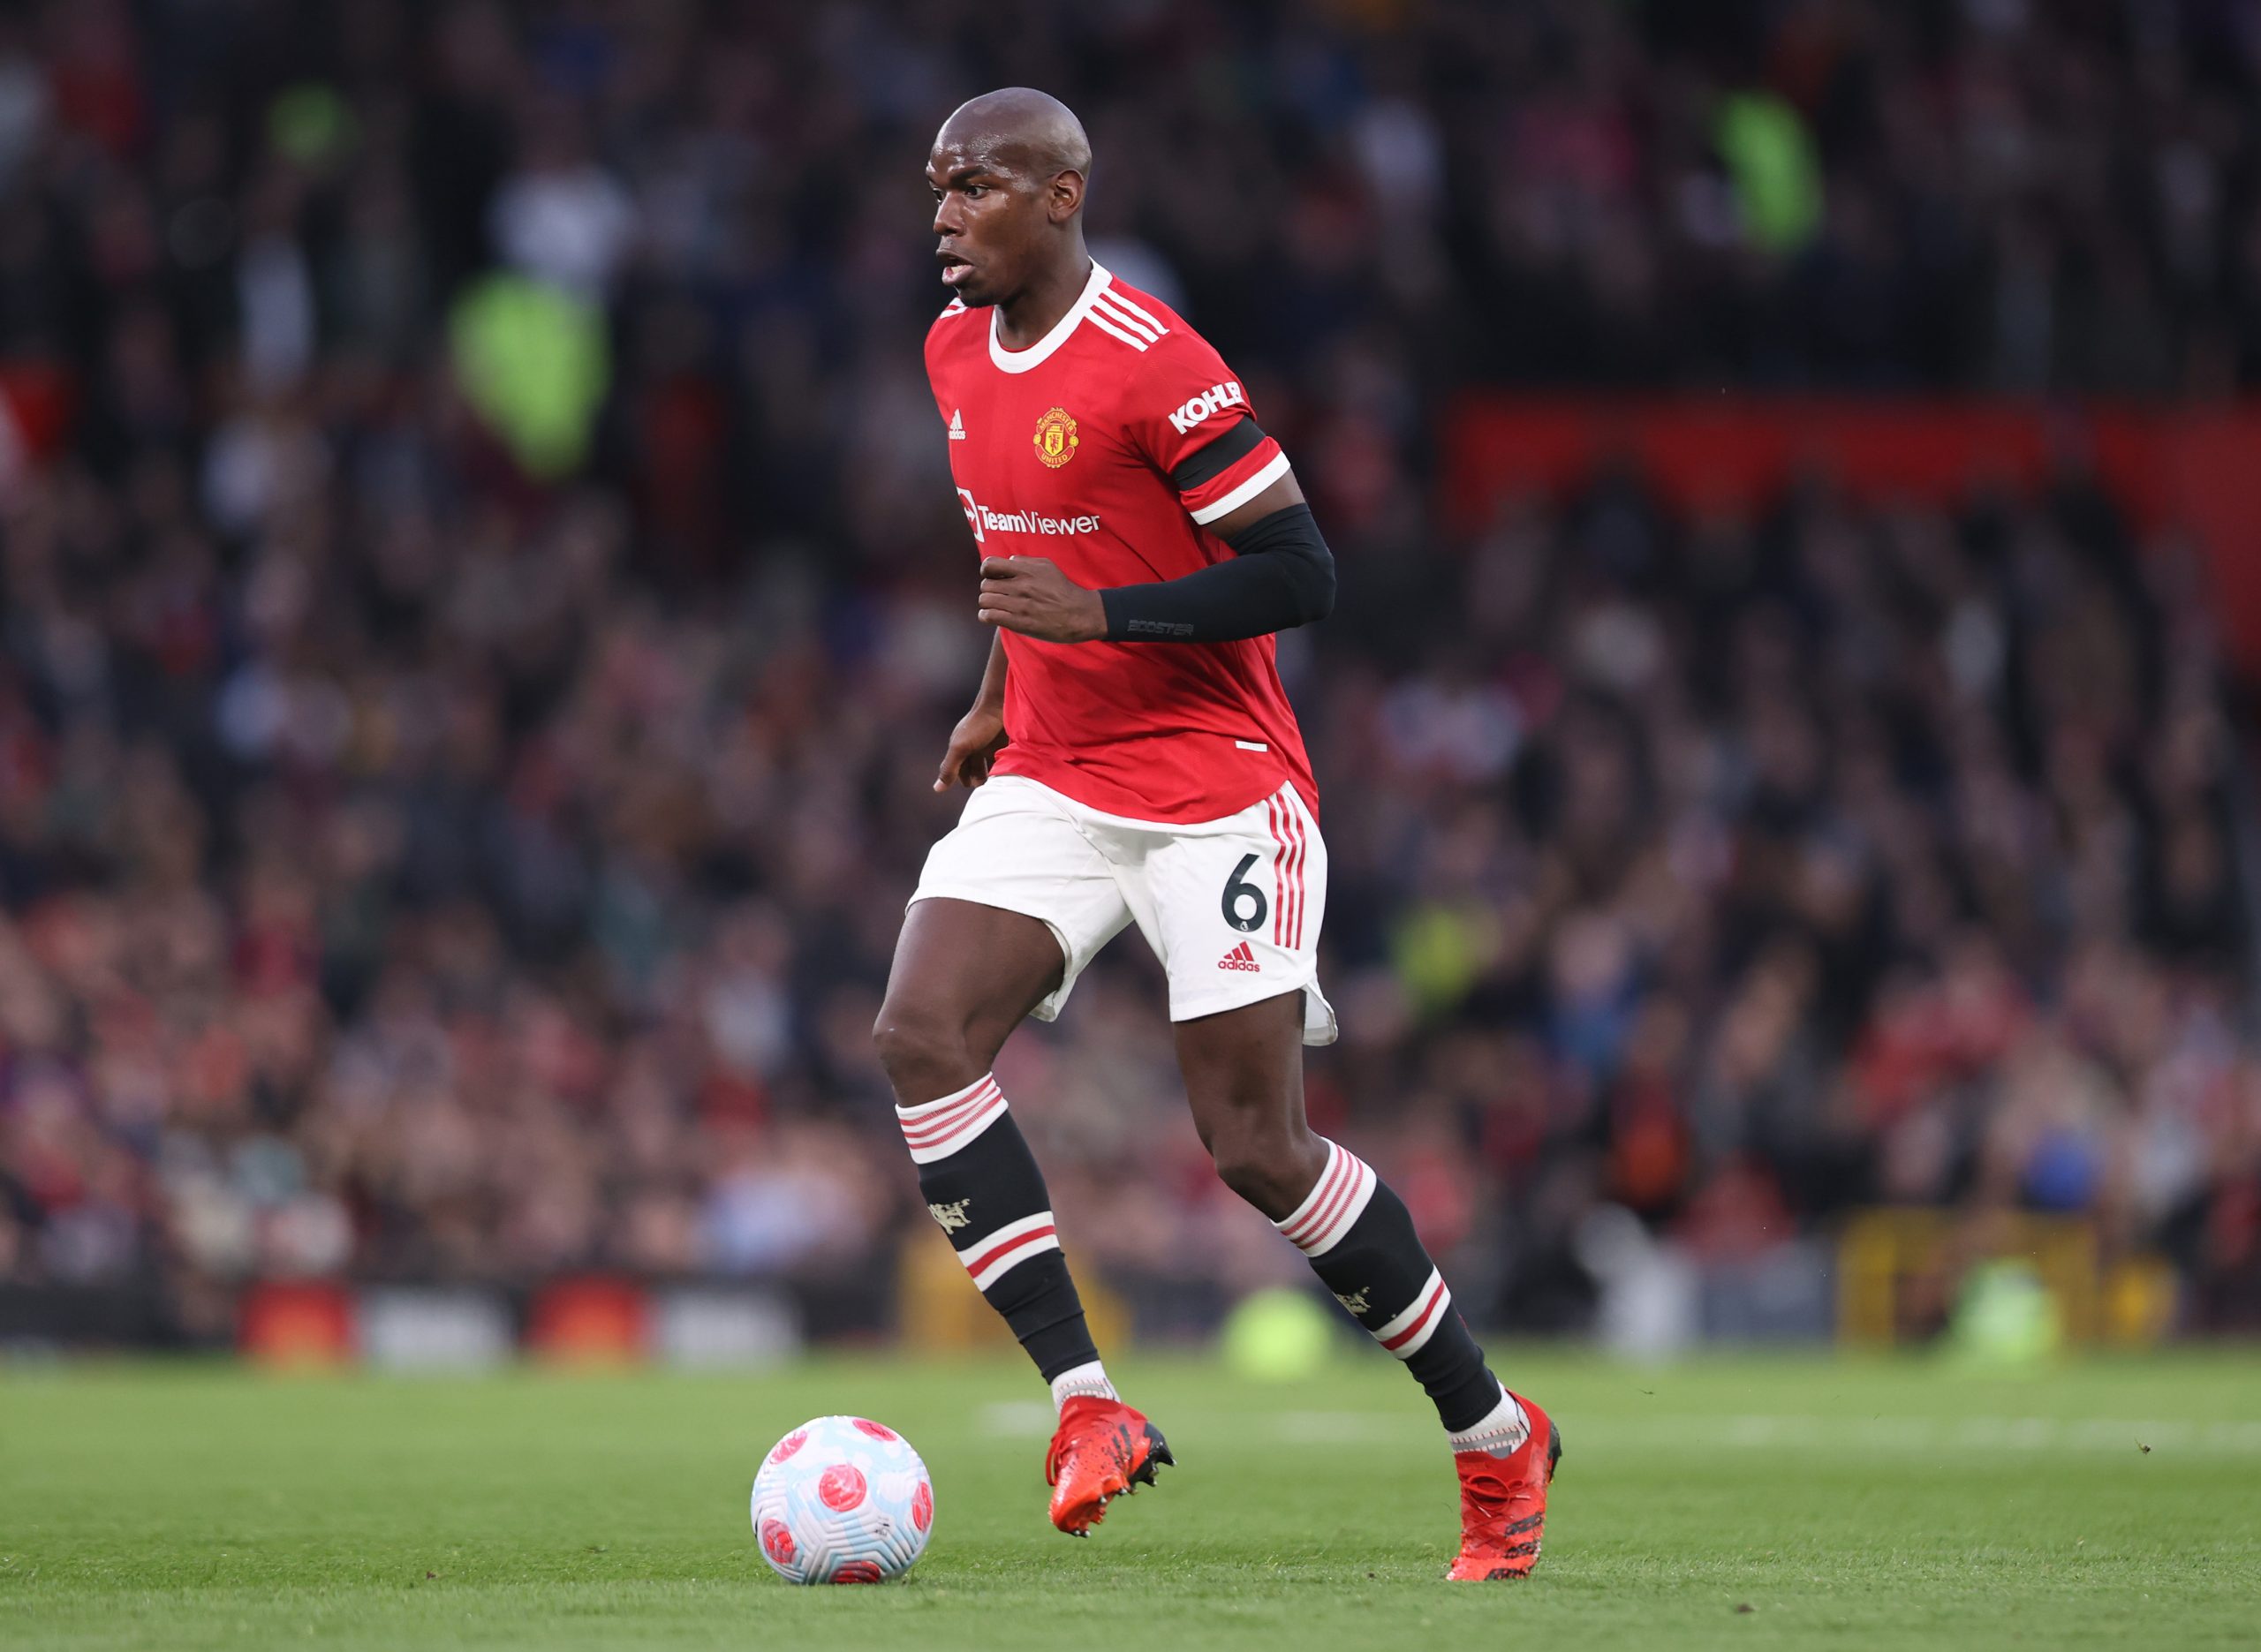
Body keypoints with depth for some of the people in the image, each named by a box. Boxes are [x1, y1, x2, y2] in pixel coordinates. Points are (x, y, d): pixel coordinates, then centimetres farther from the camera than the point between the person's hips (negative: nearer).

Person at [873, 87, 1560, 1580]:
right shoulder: (956, 352, 8)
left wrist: (1097, 614, -25)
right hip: (1050, 782, 7)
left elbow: (1300, 573, -19)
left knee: (1256, 1147, -7)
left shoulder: (1153, 365, -17)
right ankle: (1087, 1404, -16)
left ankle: (1496, 1434, 11)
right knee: (921, 1036, -17)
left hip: (1215, 785, -7)